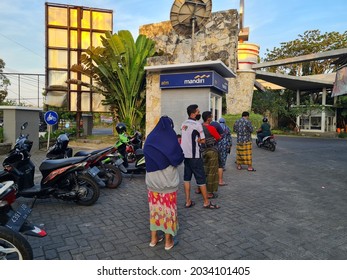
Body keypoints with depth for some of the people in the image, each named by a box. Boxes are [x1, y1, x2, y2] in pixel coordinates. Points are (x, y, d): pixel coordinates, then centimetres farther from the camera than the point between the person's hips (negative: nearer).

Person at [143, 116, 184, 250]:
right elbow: (179, 158, -8)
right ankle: (168, 241, 17)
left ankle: (154, 238, 25)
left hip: (152, 179, 4)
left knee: (154, 206, 15)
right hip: (168, 180, -4)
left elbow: (146, 156, 11)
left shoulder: (150, 138, 2)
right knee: (168, 207, 7)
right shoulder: (171, 138, -11)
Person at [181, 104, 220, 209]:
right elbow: (202, 140, -12)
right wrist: (198, 140, 3)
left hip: (185, 154, 8)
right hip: (194, 156, -8)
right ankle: (206, 202, 9)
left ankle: (188, 201, 15)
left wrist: (195, 140, 4)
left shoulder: (184, 124, 9)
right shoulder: (197, 124, -14)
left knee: (187, 178, 11)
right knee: (201, 179, 1)